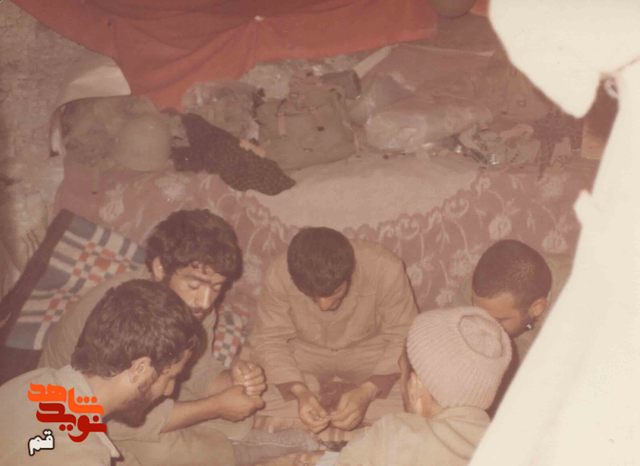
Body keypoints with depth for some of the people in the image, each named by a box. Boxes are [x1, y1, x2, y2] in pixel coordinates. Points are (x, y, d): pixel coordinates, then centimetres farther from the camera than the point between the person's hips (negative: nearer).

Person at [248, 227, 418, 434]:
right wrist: (299, 391, -32)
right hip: (304, 354, 1)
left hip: (371, 354, 0)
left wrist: (367, 391, -34)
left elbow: (403, 340, -20)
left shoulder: (386, 270, -29)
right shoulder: (278, 275, -26)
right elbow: (269, 340, -15)